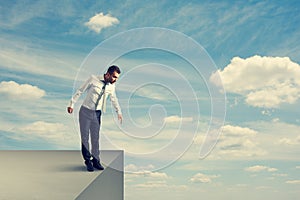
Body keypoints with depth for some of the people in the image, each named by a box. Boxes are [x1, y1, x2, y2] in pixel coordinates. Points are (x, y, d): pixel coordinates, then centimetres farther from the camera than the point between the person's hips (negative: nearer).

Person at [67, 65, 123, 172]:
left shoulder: (112, 86, 0)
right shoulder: (93, 79, -14)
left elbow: (114, 99, 17)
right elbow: (80, 91, -7)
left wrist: (119, 112, 24)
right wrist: (72, 104, -7)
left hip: (97, 113, 3)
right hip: (85, 111, -3)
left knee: (95, 137, 7)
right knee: (85, 137, 2)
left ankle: (96, 160, 18)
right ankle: (88, 161, 14)